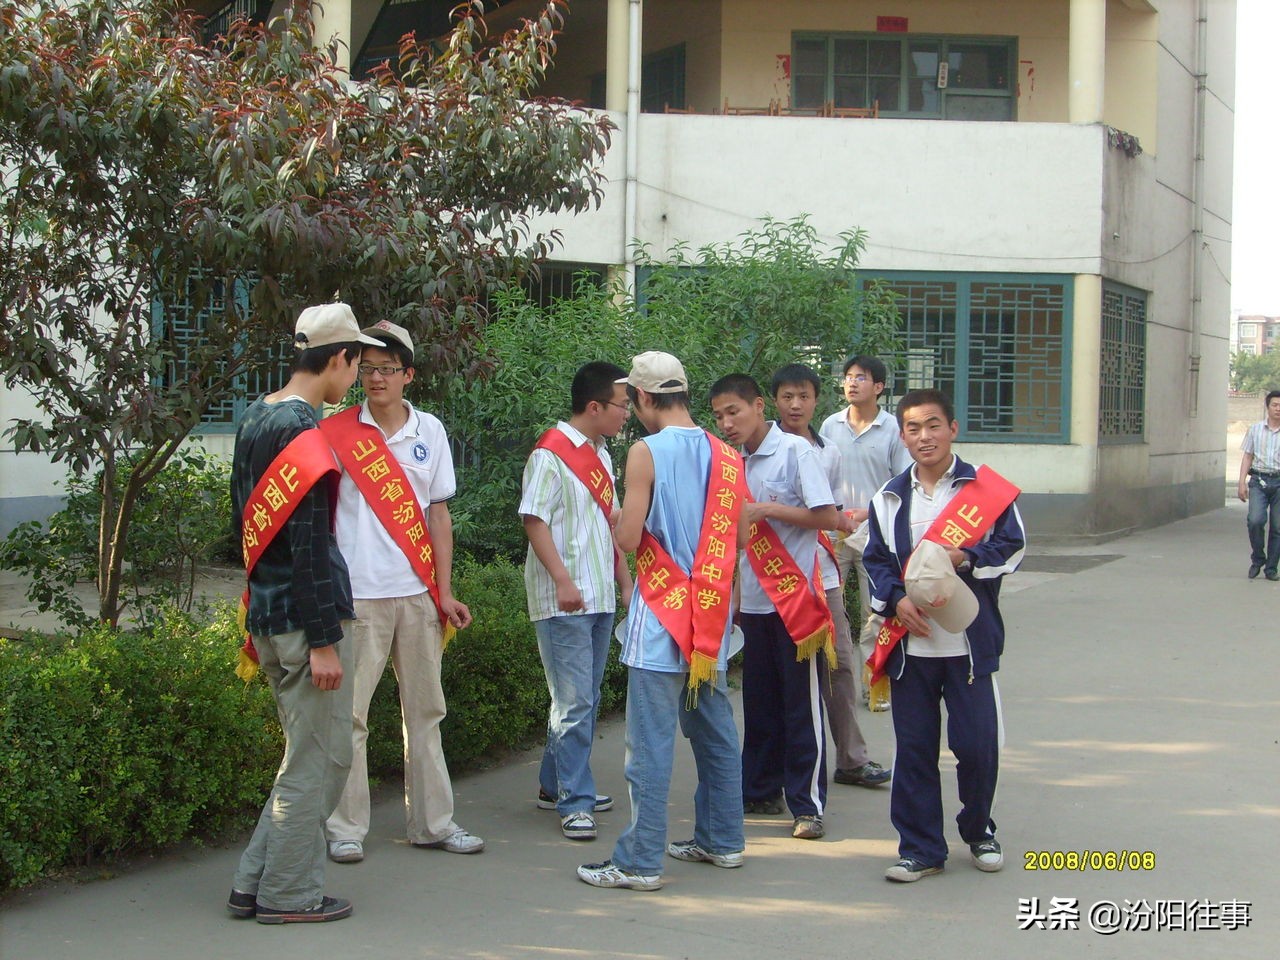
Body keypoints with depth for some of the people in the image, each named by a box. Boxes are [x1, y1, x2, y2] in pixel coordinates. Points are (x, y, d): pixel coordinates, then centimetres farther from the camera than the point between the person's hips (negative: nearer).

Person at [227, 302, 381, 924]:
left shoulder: (255, 419, 13)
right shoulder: (303, 429, -16)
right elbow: (308, 542, -20)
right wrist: (324, 639, -19)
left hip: (266, 612, 10)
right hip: (305, 616, -10)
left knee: (317, 755, 16)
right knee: (317, 759, 1)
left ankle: (255, 883, 19)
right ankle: (287, 894, 9)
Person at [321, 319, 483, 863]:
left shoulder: (429, 431, 9)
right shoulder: (337, 432, 0)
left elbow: (439, 514, 10)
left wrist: (445, 590, 5)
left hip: (417, 593, 3)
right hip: (357, 593, -3)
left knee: (425, 710, 10)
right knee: (349, 714, -1)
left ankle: (432, 822, 18)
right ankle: (345, 829, 7)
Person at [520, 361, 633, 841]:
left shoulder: (601, 455, 16)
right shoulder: (551, 453, -10)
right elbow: (534, 520, -16)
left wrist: (624, 580, 18)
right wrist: (562, 579, -23)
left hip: (599, 598, 9)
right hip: (564, 601, -9)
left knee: (584, 700, 13)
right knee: (574, 702, -8)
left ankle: (556, 785, 24)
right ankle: (574, 802, -5)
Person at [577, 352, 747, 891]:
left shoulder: (647, 452, -11)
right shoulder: (727, 456, 7)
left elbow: (628, 539, -14)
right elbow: (739, 538, 11)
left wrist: (617, 522, 7)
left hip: (662, 618, -7)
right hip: (713, 617, 7)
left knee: (651, 742, -5)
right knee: (716, 733, 16)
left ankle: (640, 861, -4)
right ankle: (721, 840, 26)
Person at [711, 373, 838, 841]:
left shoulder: (795, 450, -9)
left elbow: (827, 517, -13)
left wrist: (766, 509, -17)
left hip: (796, 596, -6)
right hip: (753, 600, 6)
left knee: (801, 705, -3)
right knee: (759, 702, 12)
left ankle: (808, 805, 1)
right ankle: (760, 790, 22)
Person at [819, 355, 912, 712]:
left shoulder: (893, 429, -2)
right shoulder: (830, 426, 6)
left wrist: (865, 513, -12)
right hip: (832, 533, 2)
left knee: (876, 613, 3)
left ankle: (874, 683, 10)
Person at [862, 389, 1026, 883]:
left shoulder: (984, 488, 1)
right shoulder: (889, 498, 11)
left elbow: (1012, 546, -3)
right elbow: (875, 560, 11)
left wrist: (964, 558, -18)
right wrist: (896, 600, -7)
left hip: (970, 641, -2)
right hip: (911, 643, 3)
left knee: (978, 744, 1)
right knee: (914, 748, 4)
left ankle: (978, 831, 25)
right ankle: (920, 848, 13)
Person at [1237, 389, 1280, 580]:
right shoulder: (1255, 429, 9)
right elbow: (1247, 457, 11)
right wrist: (1242, 482, 4)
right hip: (1259, 480, 0)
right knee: (1255, 520, -17)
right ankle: (1257, 560, 4)